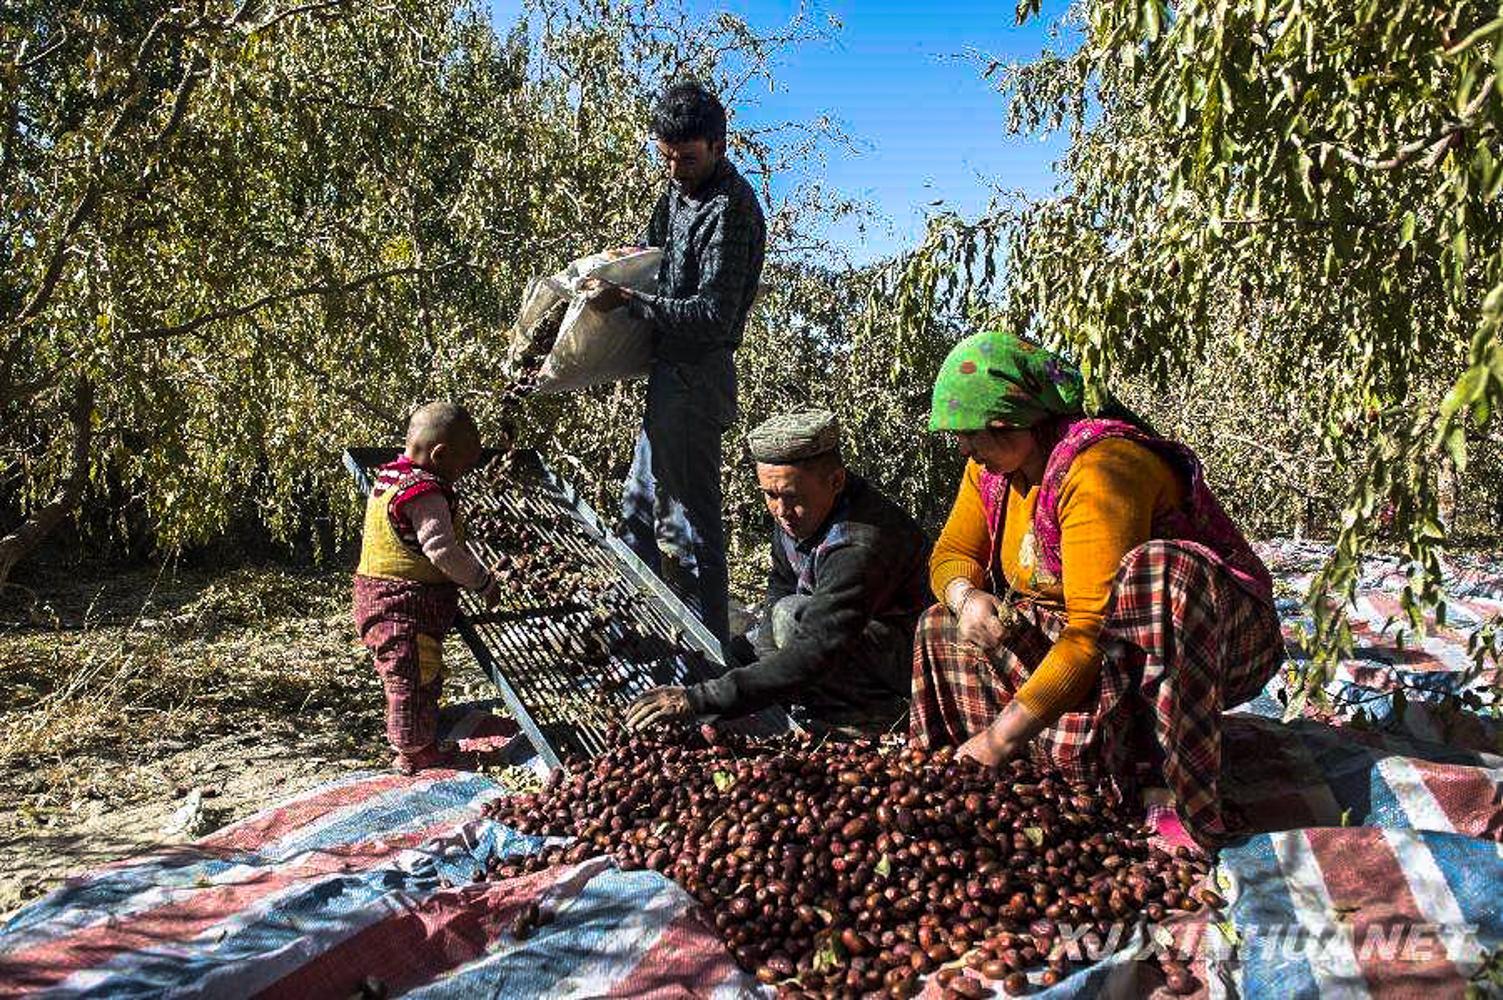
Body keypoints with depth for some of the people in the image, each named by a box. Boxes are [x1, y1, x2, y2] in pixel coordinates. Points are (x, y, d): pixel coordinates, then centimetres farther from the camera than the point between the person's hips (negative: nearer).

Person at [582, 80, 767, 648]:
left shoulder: (730, 207, -18)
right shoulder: (680, 189, 11)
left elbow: (713, 317, -24)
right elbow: (653, 249, 29)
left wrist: (628, 300, -22)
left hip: (696, 379, -10)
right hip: (671, 373, 10)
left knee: (688, 525, -4)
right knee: (640, 509, 20)